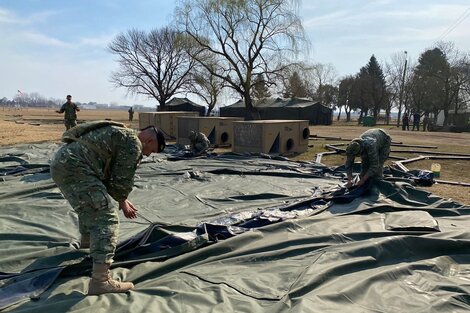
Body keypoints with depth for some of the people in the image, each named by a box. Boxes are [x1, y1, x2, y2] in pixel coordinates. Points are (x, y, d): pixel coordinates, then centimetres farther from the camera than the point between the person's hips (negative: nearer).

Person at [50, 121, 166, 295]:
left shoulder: (119, 134, 26)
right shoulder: (133, 143, -5)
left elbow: (108, 173, 30)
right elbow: (122, 179, -5)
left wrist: (121, 199, 26)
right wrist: (122, 201, 14)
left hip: (61, 162, 11)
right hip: (75, 169, -11)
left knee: (89, 204, 34)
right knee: (106, 219, -11)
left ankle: (87, 240, 57)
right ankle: (100, 281, -16)